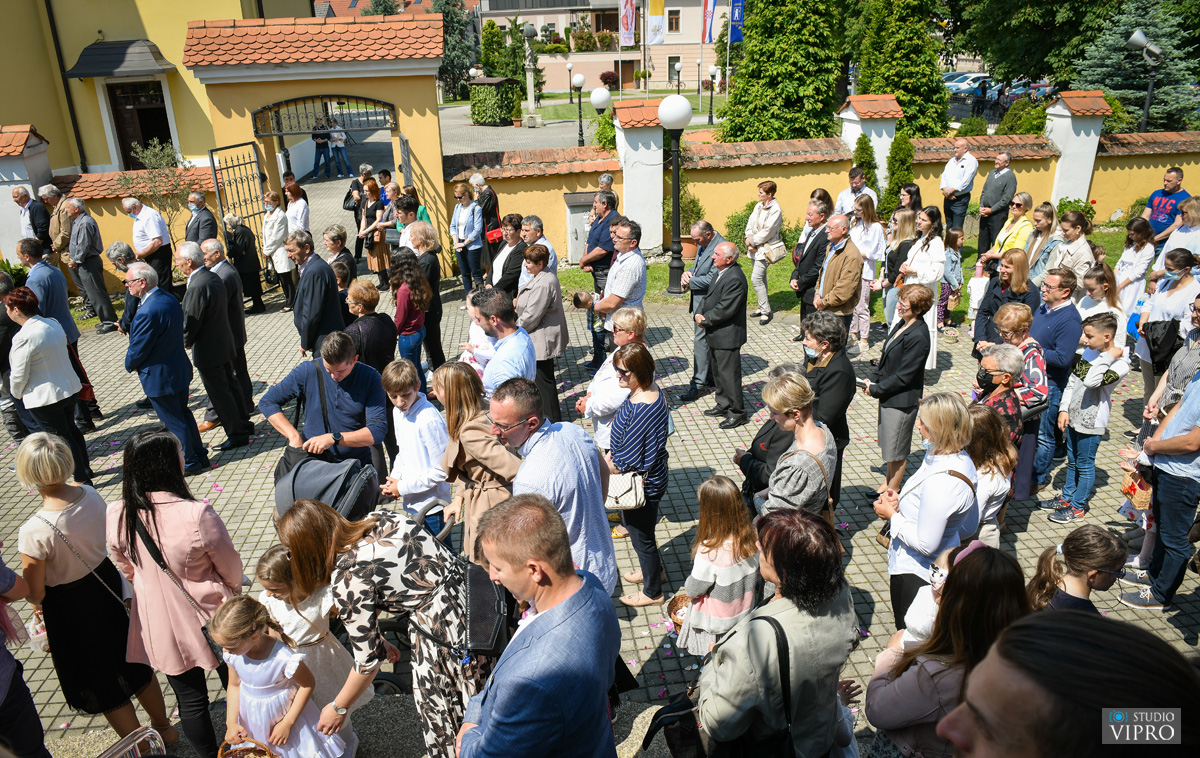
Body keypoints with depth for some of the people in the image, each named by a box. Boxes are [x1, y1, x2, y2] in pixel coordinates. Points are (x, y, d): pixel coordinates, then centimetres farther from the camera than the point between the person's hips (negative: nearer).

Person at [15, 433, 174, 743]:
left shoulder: (34, 532, -32)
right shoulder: (91, 496, -15)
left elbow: (35, 593, -19)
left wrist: (36, 600, 4)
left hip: (70, 610, -5)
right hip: (108, 583, 6)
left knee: (102, 685, 18)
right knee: (133, 660, 26)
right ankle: (163, 727, 47)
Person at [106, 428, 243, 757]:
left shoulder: (115, 517, -16)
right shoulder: (197, 515, -30)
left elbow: (127, 569, 3)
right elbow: (231, 568, -15)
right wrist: (234, 589, 8)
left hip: (160, 626, 3)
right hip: (210, 616, -3)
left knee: (189, 699, 20)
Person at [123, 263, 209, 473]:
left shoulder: (147, 313, -28)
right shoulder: (170, 299, 1)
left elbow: (137, 351, -21)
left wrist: (130, 364, 2)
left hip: (160, 377, -9)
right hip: (180, 369, 9)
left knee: (174, 421, 6)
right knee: (183, 414, 21)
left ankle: (189, 463, 19)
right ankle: (200, 456, 30)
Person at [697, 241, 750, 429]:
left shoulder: (735, 279, -23)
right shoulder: (721, 273, 9)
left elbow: (724, 309, -25)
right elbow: (710, 297, 14)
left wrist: (705, 320, -13)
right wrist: (700, 314, -3)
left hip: (727, 336, -10)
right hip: (715, 335, 10)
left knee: (729, 374, -1)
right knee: (718, 371, 21)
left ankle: (738, 413, 11)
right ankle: (724, 404, 37)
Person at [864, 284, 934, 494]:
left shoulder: (918, 337, -25)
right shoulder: (902, 324, 4)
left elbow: (904, 376, -22)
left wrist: (876, 389, -14)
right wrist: (874, 380, 3)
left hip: (902, 400, -9)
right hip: (889, 396, 9)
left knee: (895, 450, 8)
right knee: (888, 446, 22)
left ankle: (892, 491, 24)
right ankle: (887, 483, 38)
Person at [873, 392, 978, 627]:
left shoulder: (939, 482, -32)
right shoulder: (961, 460, -2)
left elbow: (926, 544, -27)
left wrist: (892, 516, -12)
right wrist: (901, 503, 1)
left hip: (915, 574, -10)